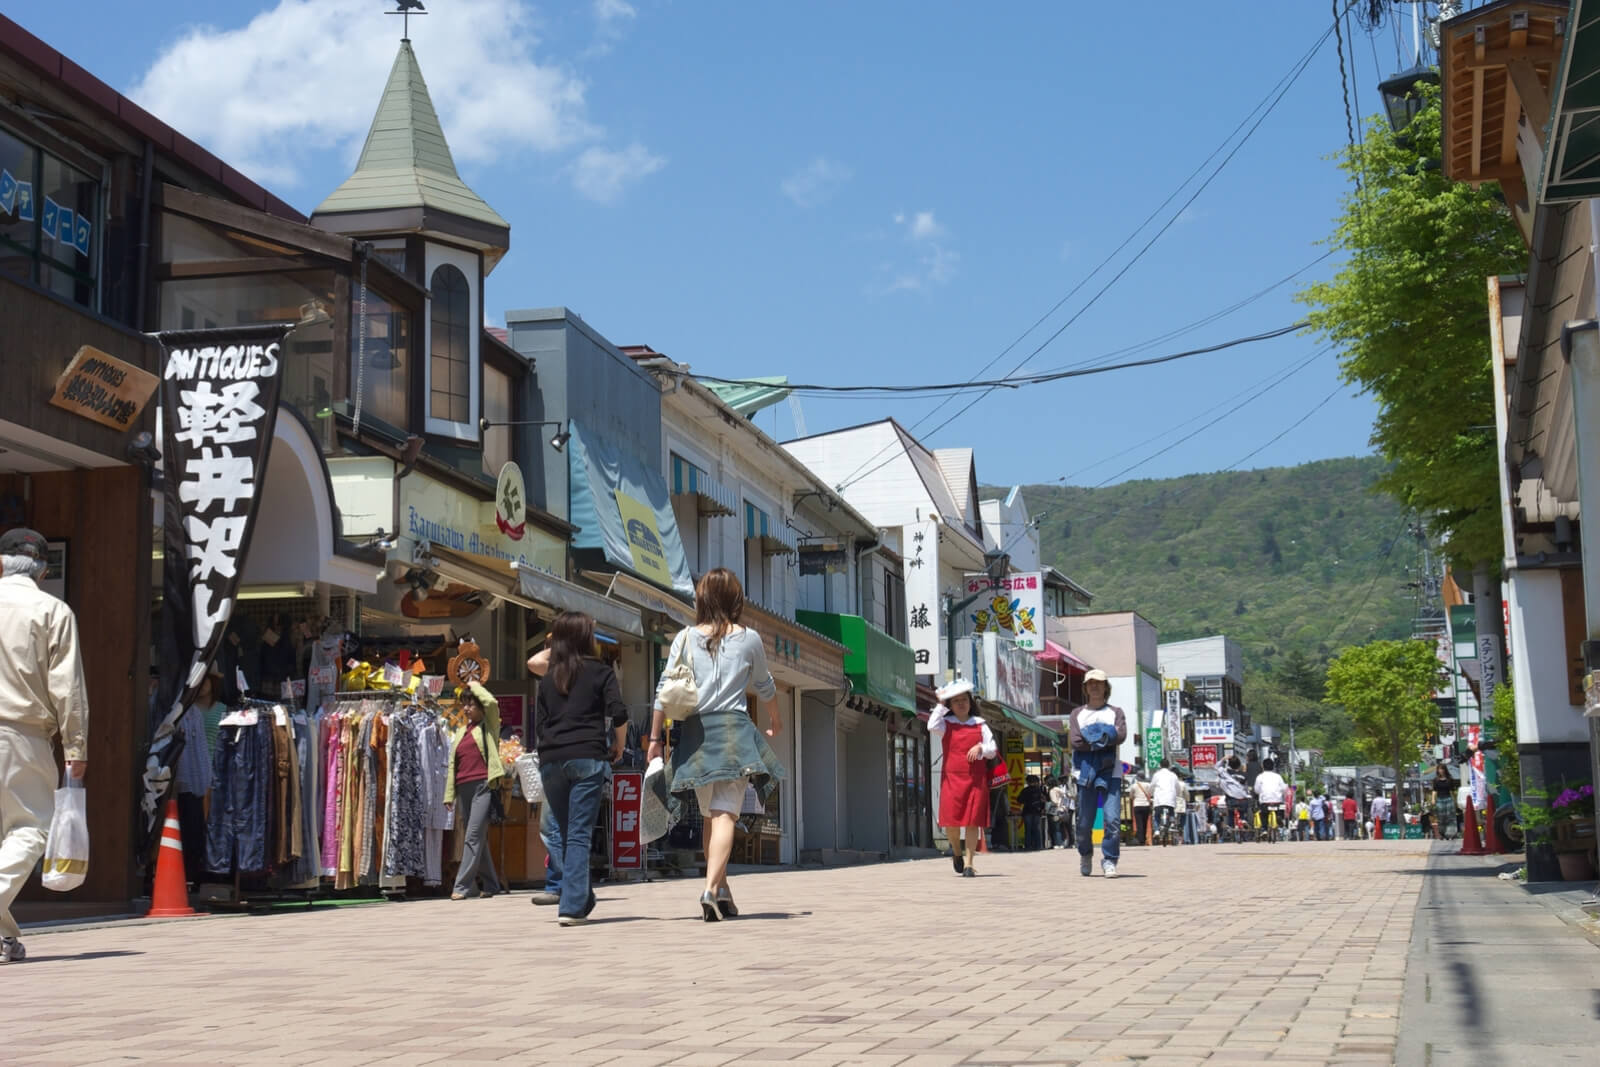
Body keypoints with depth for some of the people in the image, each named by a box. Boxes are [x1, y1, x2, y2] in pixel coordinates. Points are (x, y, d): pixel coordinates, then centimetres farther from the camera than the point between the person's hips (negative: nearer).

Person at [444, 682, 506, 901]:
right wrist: (450, 795, 15)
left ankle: (462, 886, -15)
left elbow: (491, 703, -15)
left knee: (474, 835, -13)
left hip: (483, 786, -6)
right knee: (476, 838, 8)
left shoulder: (489, 725, 6)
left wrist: (475, 686, 2)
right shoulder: (460, 732, 21)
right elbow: (452, 765, 21)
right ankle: (490, 884, 15)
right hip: (463, 788, 7)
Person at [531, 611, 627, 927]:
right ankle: (572, 906, -9)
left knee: (559, 830, 14)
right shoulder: (600, 672, 5)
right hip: (587, 758, -3)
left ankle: (579, 897, 8)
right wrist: (618, 747, 9)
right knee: (580, 834, -4)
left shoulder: (548, 680, 16)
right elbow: (619, 714, -6)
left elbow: (538, 727, 11)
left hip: (551, 760, 3)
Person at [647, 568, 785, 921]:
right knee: (725, 814, -9)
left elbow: (664, 692, 0)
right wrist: (775, 719, 39)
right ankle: (712, 888, -24)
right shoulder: (749, 639, 5)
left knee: (710, 815, 16)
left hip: (695, 732, 2)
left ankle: (723, 892, 21)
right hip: (733, 730, -2)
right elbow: (765, 686, 21)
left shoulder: (685, 638, 5)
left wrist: (655, 739, 7)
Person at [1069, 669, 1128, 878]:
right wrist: (1104, 739, -7)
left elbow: (1121, 735, -6)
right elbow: (1076, 741, -2)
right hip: (1085, 771, 1)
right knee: (1084, 822, 2)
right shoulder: (1077, 713, 15)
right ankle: (1085, 855, 26)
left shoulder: (1115, 712, 14)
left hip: (1111, 773, -1)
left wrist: (1091, 737, -10)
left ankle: (1109, 860, -3)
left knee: (1113, 819, -13)